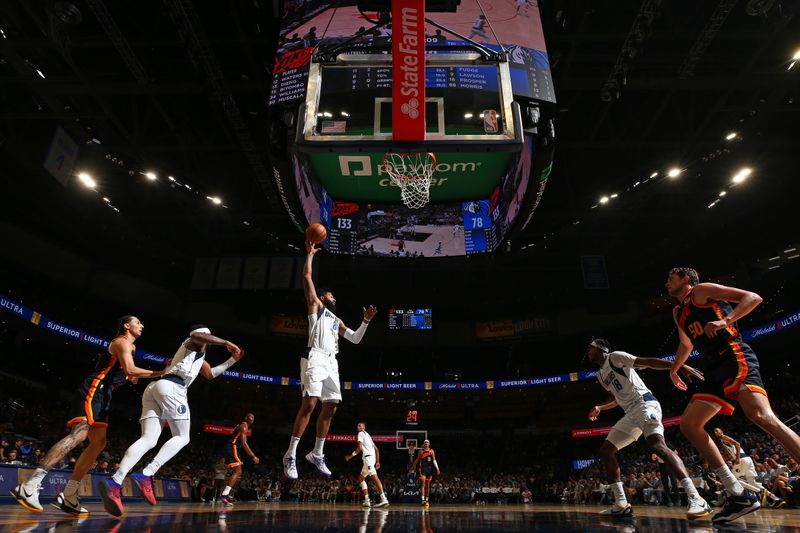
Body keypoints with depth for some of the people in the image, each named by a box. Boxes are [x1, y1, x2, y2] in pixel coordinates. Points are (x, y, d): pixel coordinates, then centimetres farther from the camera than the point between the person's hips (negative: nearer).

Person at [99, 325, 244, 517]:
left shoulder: (199, 356, 39)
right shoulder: (194, 343, 13)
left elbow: (210, 374, 48)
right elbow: (197, 335, -15)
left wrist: (232, 360, 46)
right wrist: (227, 342, -13)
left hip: (154, 387, 9)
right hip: (171, 387, -9)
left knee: (149, 439, -6)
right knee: (182, 437, -2)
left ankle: (114, 483, -26)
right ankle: (146, 476, -21)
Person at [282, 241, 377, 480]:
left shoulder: (336, 320, 31)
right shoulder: (315, 305, 13)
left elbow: (355, 339, 29)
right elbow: (307, 277, 4)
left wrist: (366, 321, 18)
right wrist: (310, 254, 10)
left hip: (331, 363, 8)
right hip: (315, 358, -8)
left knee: (330, 408, 5)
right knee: (309, 404, -18)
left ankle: (317, 454, 17)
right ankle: (291, 455, -11)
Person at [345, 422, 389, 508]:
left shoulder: (361, 434, 2)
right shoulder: (367, 435, 29)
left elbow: (359, 447, -12)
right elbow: (376, 449, 25)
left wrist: (351, 456, -3)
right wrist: (377, 461, 24)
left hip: (368, 457, -10)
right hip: (371, 457, 10)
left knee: (374, 477, -20)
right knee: (361, 478, 14)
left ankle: (384, 499, -32)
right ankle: (367, 501, 7)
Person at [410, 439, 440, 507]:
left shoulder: (431, 451, 4)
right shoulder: (421, 451, 4)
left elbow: (434, 460, -1)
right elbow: (417, 460, 11)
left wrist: (437, 469, -12)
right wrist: (412, 468, 13)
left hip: (429, 469, 2)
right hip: (422, 469, -2)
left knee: (428, 486, 9)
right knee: (423, 484, -13)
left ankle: (427, 500, 17)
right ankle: (423, 500, -20)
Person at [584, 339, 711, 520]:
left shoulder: (615, 356, -1)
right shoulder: (600, 375, 23)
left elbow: (647, 362, -12)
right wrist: (599, 408, 16)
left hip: (644, 403, -9)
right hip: (631, 413, 9)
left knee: (656, 444, -32)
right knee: (605, 451, 4)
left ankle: (696, 499, -34)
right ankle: (621, 505, 3)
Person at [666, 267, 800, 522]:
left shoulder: (702, 290, 2)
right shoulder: (677, 312, 25)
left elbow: (753, 297, -7)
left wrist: (725, 321, -20)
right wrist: (674, 369, 46)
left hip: (735, 358, -9)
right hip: (715, 371, 9)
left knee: (762, 416, -31)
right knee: (688, 424, -1)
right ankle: (740, 495, -2)